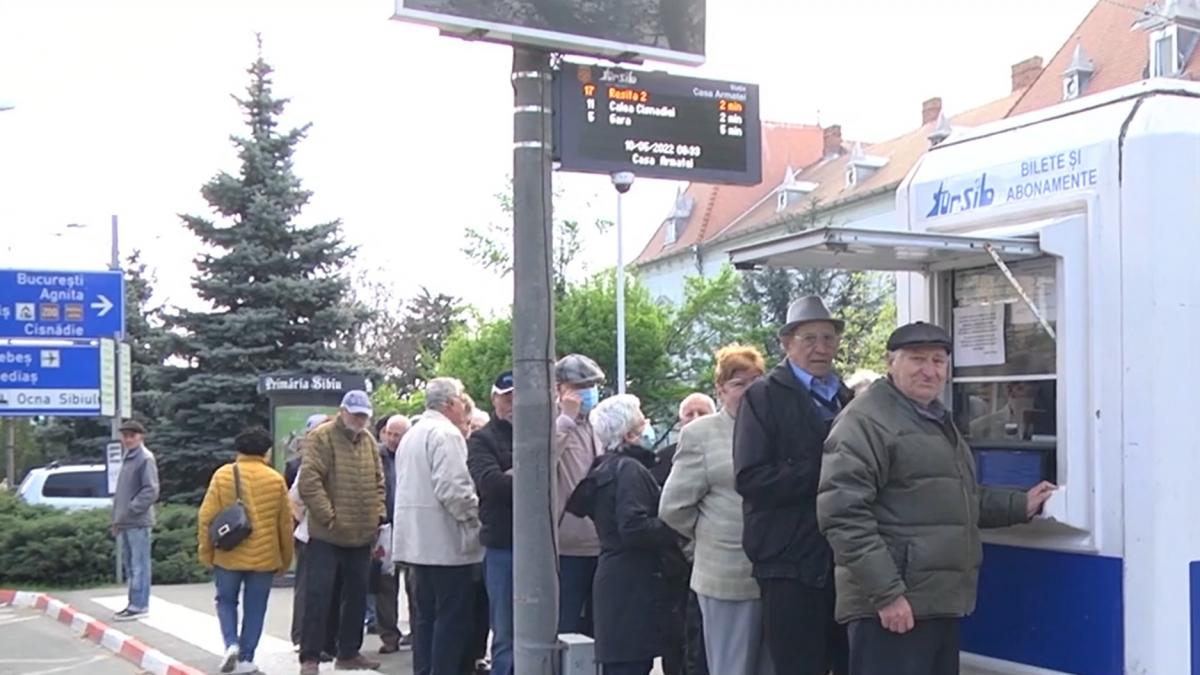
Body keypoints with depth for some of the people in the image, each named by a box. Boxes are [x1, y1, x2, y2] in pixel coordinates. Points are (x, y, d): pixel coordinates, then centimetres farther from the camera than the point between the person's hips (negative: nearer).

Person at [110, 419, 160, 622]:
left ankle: (139, 605, -3)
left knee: (139, 565, -5)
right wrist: (117, 517, 15)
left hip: (138, 522, -9)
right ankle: (134, 603, 19)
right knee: (130, 565, 13)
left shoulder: (145, 458, -9)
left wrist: (129, 511, -18)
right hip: (124, 523, 9)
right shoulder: (127, 458, 17)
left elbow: (151, 491, -16)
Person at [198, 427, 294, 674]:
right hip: (264, 557, 0)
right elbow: (285, 523, 3)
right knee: (254, 608, 10)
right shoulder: (275, 479, -1)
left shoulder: (222, 475, -3)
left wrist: (206, 552, 6)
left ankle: (231, 644, -3)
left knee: (226, 601, 17)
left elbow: (206, 517, -4)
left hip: (228, 555, 0)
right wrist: (285, 559, 13)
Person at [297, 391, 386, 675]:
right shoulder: (321, 438, -9)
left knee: (356, 596, 12)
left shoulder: (368, 441, 12)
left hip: (361, 536, 7)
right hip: (327, 535, -7)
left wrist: (378, 514, 6)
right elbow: (308, 482, -16)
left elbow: (378, 481, 18)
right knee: (318, 595, -5)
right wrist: (329, 517, -17)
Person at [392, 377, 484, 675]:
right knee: (452, 617, -5)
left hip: (417, 539, 9)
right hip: (446, 541, -9)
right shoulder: (446, 434, -13)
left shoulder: (411, 435, 18)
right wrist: (476, 513, -8)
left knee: (426, 614, 12)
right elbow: (452, 488, -23)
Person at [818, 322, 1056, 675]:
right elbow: (843, 513, -21)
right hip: (894, 605, -10)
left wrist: (1020, 505, 19)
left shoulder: (937, 419, 20)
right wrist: (886, 592, -24)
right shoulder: (867, 420, -12)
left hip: (940, 601, 10)